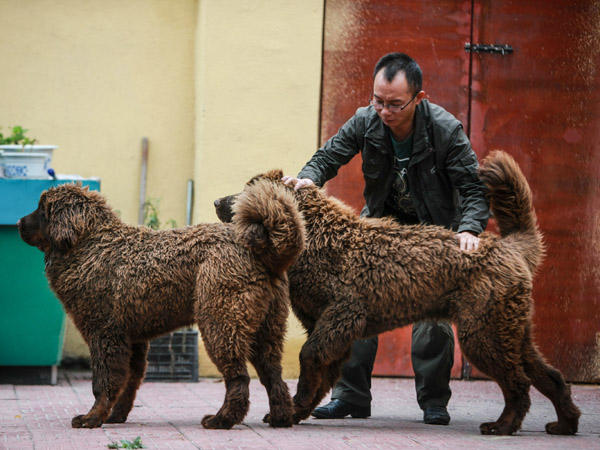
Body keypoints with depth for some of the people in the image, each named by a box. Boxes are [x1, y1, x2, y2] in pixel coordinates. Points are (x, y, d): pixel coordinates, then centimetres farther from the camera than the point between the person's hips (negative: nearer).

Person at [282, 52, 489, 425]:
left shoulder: (446, 130, -25)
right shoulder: (366, 122, -17)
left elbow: (475, 188, -22)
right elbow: (329, 156, -8)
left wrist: (468, 229, -41)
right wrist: (308, 178, -32)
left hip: (435, 229, -3)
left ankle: (434, 401, -1)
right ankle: (352, 396, 3)